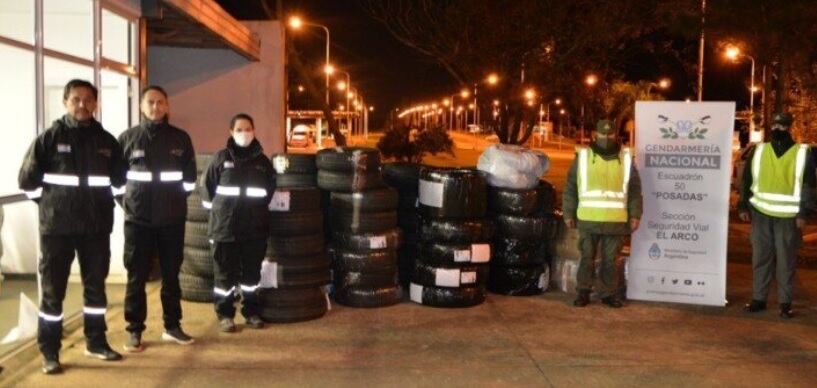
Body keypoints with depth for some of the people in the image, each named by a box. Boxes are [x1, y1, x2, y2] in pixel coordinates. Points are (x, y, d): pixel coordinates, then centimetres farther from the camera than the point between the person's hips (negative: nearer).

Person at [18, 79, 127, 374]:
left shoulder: (107, 141, 6)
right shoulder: (49, 138, -4)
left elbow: (119, 178, 19)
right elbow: (27, 179, -2)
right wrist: (49, 202, 1)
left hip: (97, 226, 3)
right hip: (57, 226, -3)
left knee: (96, 286, 12)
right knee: (52, 289, 2)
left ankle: (96, 342, 26)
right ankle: (49, 352, 12)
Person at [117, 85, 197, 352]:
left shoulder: (180, 138, 4)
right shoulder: (127, 138, 1)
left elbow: (190, 175, 11)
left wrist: (178, 199, 7)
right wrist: (124, 200, 2)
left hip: (172, 218, 1)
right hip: (138, 218, -1)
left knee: (171, 274, 9)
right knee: (136, 276, 3)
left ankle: (172, 326, 20)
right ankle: (134, 330, 11)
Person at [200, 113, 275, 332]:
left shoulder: (262, 160, 7)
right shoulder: (221, 158, 0)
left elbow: (270, 190, 20)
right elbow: (207, 186, 6)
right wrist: (218, 209, 7)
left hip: (255, 228, 2)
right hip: (225, 227, -2)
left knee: (252, 272, 10)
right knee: (226, 273, 4)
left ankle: (251, 312, 23)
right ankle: (225, 314, 15)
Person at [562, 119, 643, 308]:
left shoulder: (626, 158, 7)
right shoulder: (582, 156, 3)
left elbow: (634, 189, 9)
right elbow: (570, 188, 6)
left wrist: (635, 214, 2)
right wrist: (568, 213, 3)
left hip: (616, 220, 1)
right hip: (588, 219, -1)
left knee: (610, 259, 8)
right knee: (587, 257, 7)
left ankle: (608, 293, 19)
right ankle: (583, 292, 17)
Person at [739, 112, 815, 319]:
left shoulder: (803, 153, 0)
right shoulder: (758, 151, 8)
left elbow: (808, 186, -1)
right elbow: (746, 180, 11)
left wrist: (803, 214, -7)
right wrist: (743, 206, 4)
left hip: (788, 216, -2)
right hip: (761, 213, 3)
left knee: (786, 261, 3)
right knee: (760, 258, 8)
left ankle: (785, 303, 11)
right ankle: (758, 299, 17)